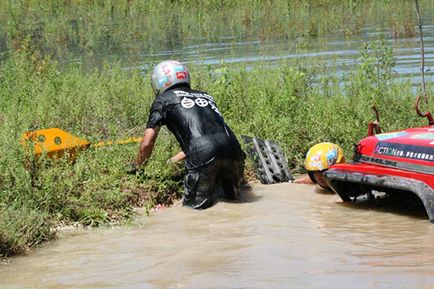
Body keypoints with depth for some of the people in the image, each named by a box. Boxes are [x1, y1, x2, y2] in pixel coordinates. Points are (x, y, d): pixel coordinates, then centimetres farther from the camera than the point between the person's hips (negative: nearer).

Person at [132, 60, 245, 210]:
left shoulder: (163, 99, 15)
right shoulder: (205, 95, 32)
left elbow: (147, 144, 14)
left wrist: (138, 166, 32)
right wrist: (173, 160, 44)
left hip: (204, 156, -5)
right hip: (232, 149, 6)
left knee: (194, 204, 10)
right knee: (231, 195, 28)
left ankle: (217, 191, -8)